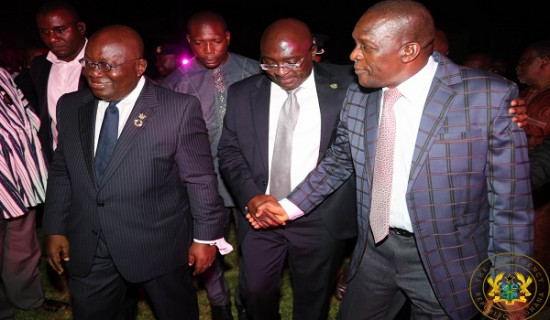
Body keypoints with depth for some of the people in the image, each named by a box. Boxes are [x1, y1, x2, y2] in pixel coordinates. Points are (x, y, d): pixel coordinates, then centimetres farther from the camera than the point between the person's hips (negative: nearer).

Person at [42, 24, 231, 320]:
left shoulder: (179, 109, -14)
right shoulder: (70, 106, 2)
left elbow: (200, 179, -11)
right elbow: (61, 172, 10)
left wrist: (206, 237, -7)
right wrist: (55, 229, 8)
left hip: (159, 247, -3)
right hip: (87, 250, 4)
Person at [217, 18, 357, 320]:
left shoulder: (345, 85, -7)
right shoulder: (242, 93, 1)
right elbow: (229, 151, 3)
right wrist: (250, 197, -12)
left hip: (321, 219, -1)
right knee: (255, 294, 11)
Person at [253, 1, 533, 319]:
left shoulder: (490, 96, -18)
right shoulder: (357, 96, -5)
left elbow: (510, 201, -12)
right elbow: (338, 162, 9)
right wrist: (289, 207, 1)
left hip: (445, 260, -3)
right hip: (375, 248, 4)